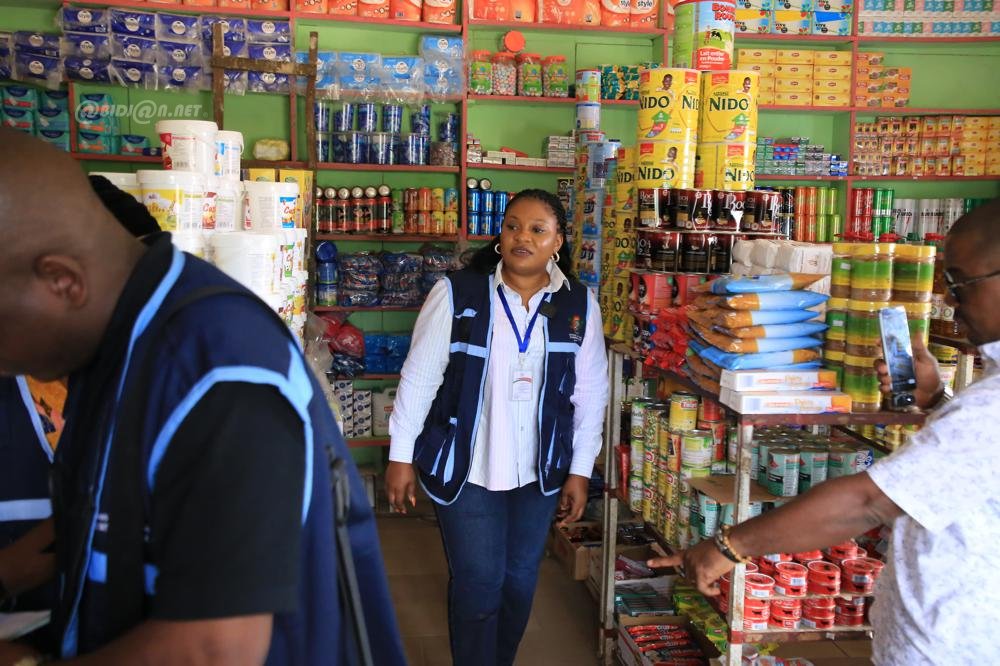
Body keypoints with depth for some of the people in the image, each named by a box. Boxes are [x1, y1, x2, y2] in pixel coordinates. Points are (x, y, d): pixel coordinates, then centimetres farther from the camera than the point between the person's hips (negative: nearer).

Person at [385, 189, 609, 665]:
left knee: (521, 580, 15)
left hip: (539, 472, 3)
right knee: (479, 582, 2)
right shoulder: (457, 294, -10)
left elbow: (590, 393, 4)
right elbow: (419, 377, -6)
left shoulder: (579, 305, -2)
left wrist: (580, 470, 3)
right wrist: (401, 455, -4)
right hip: (465, 468, -3)